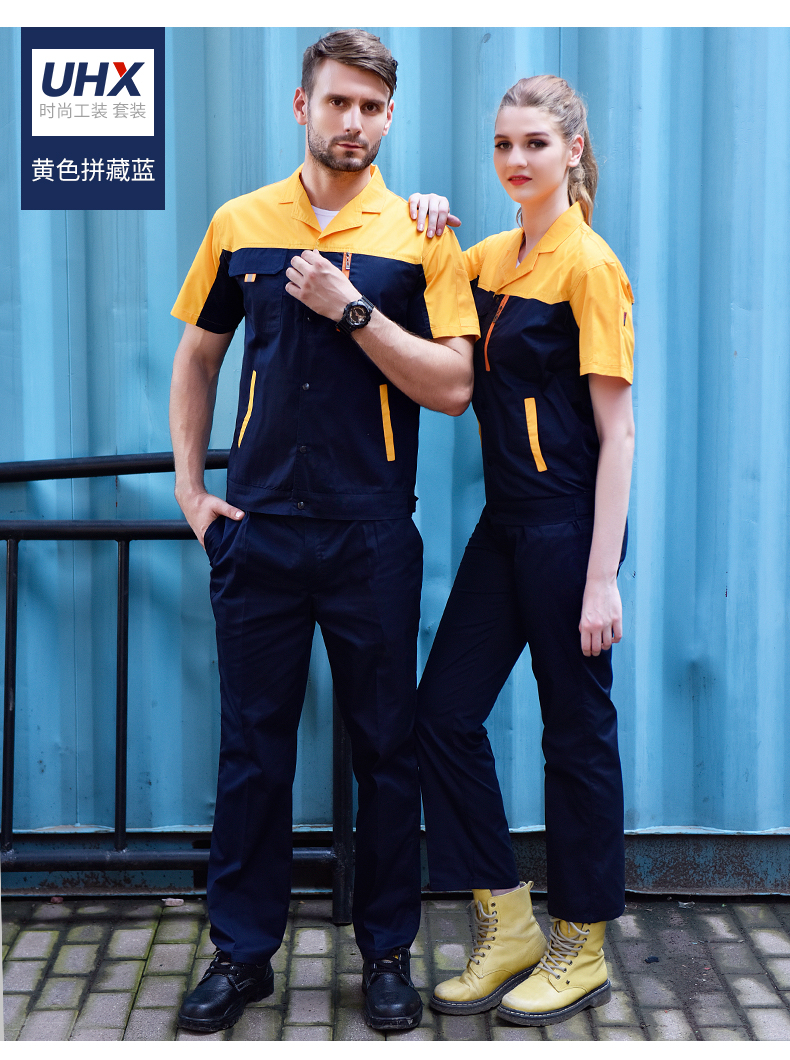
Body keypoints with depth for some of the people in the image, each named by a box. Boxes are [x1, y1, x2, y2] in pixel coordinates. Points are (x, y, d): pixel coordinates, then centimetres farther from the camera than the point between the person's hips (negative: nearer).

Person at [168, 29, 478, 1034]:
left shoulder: (418, 238, 0)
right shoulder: (240, 225, 7)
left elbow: (452, 387, -7)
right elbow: (197, 357, 15)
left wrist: (353, 310, -15)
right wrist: (189, 484, 8)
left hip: (372, 534, -1)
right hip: (256, 526, 2)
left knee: (385, 745, 6)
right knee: (252, 743, 8)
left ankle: (387, 951, 21)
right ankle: (242, 950, 22)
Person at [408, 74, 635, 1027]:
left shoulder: (587, 264, -10)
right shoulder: (494, 258, 10)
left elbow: (617, 429, -14)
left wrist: (602, 578, -18)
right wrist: (425, 231, 5)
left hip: (566, 527, -8)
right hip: (505, 521, 8)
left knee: (577, 732, 4)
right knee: (443, 709, 7)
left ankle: (582, 951, 20)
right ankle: (508, 926, 22)